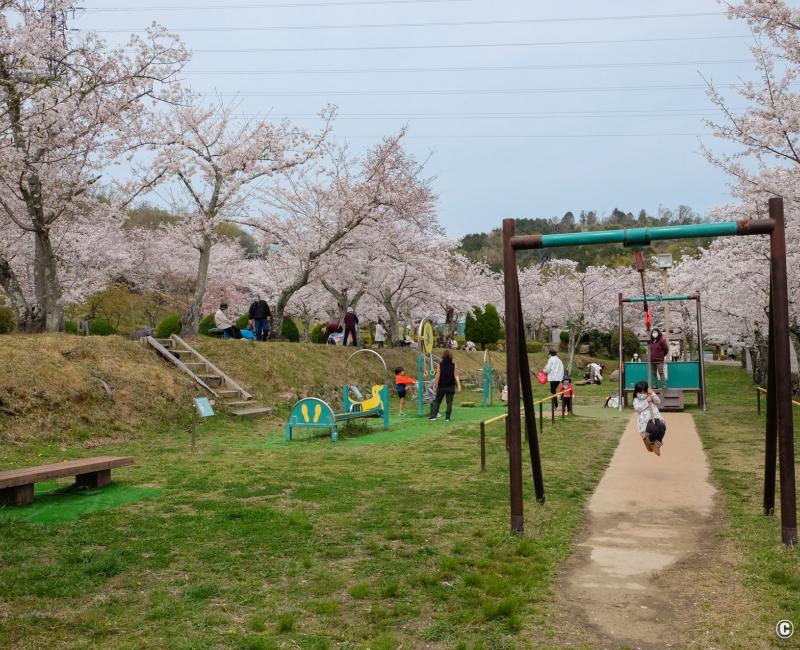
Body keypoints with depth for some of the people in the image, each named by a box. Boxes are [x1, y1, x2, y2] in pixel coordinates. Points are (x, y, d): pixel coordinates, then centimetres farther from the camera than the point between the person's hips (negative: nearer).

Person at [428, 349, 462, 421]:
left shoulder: (440, 365, -7)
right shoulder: (454, 366, -4)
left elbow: (437, 377, -8)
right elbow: (456, 376, -8)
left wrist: (434, 386, -3)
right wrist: (459, 386, -8)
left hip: (441, 387, 0)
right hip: (451, 387, 1)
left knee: (437, 401, 9)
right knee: (449, 402, 5)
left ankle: (434, 415, 2)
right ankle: (447, 417, 3)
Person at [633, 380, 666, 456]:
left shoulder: (651, 397, 21)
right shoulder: (636, 400, 10)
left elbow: (658, 401, 4)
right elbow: (637, 408, -9)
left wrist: (652, 394, -6)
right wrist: (646, 402, -10)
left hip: (655, 418, 4)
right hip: (645, 421, -3)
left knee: (662, 427, -29)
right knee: (654, 430, -33)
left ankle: (656, 444, -4)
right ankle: (650, 441, 5)